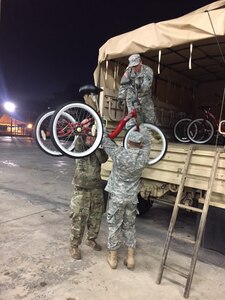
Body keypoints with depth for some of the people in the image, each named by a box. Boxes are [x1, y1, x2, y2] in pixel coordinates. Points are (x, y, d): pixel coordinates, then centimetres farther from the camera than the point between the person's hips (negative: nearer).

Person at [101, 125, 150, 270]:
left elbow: (105, 140, -9)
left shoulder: (119, 153, -19)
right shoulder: (144, 156, -11)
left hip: (117, 196, -2)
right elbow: (147, 142, 8)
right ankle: (130, 257, 24)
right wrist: (141, 127, 22)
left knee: (114, 226, 11)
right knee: (130, 226, 18)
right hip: (132, 197, 3)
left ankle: (113, 258, 23)